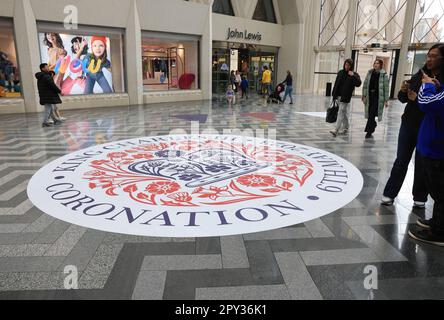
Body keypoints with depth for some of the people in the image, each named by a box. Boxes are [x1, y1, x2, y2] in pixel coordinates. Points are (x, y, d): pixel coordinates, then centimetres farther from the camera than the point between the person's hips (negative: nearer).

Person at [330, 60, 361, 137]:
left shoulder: (354, 75, -2)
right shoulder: (340, 73, 10)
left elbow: (358, 84, -15)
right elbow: (336, 84, 13)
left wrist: (353, 76, -23)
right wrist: (334, 94, 11)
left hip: (346, 97, -5)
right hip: (338, 96, 5)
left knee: (341, 113, -10)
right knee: (345, 113, 15)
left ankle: (336, 130, -13)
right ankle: (346, 128, 27)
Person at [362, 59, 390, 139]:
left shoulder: (384, 75, -5)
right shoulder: (370, 73, 7)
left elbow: (386, 88, -5)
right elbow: (365, 84, 9)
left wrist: (386, 100, -6)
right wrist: (364, 96, 3)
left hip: (378, 97, -4)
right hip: (370, 96, 4)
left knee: (372, 114, -8)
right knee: (370, 113, 10)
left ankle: (369, 132, -1)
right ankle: (373, 124, 38)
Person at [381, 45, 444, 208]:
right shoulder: (419, 75, 2)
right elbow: (403, 99, 9)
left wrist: (418, 99, -21)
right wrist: (403, 91, -11)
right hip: (409, 124, 3)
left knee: (422, 164, 8)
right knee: (401, 161, 8)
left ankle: (419, 197, 25)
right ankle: (389, 194, 16)